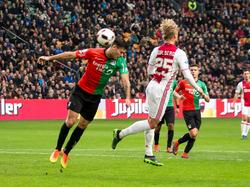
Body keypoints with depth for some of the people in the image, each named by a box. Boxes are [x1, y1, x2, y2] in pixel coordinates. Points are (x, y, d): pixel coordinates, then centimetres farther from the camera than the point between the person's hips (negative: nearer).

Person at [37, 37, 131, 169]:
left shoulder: (120, 61, -12)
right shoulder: (93, 53, -17)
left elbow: (125, 80, -19)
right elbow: (71, 54, -10)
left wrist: (127, 97, -35)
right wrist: (49, 58, -7)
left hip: (95, 96, 3)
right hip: (81, 90, -3)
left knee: (83, 125, 7)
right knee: (71, 120, -14)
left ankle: (66, 152, 26)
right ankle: (57, 149, 5)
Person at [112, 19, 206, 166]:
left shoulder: (156, 50, 4)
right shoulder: (179, 53, -11)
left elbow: (150, 72, 9)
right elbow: (187, 75, -11)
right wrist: (198, 88, -1)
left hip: (152, 86, 7)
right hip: (163, 90, -7)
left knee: (152, 122, 12)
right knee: (152, 123, 2)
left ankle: (149, 154, 14)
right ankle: (121, 134, -1)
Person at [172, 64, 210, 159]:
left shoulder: (202, 84, 9)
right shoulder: (183, 82, 0)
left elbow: (208, 100, 8)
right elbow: (175, 92, 11)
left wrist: (203, 95, -14)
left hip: (197, 110, 4)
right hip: (187, 110, -4)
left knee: (194, 135, 2)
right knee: (193, 133, -17)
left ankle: (185, 153, 18)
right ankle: (177, 143, 7)